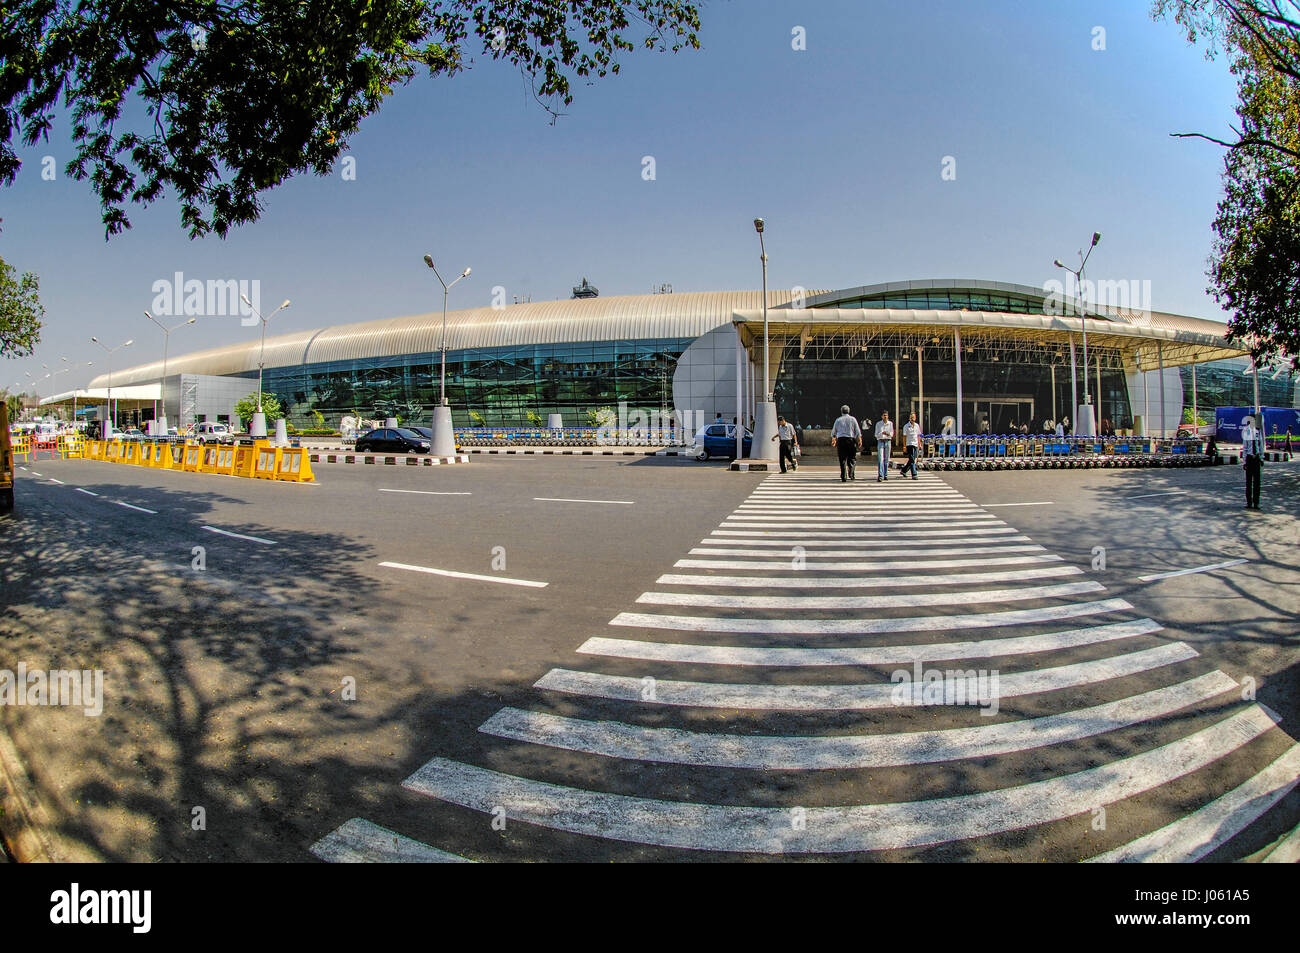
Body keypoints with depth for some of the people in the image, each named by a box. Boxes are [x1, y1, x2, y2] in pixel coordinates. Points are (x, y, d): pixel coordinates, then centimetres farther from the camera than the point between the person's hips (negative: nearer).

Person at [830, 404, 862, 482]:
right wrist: (860, 441, 5)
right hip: (851, 440, -1)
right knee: (852, 458, 8)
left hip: (840, 440, 1)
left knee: (842, 459, 3)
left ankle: (843, 477, -2)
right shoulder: (853, 419, 6)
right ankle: (851, 473, -11)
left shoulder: (838, 420, 8)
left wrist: (833, 440, 32)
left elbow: (833, 432, 16)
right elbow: (858, 431, 1)